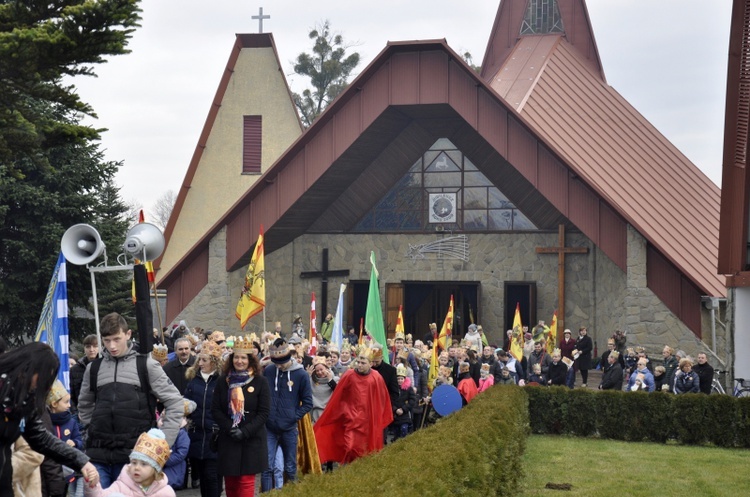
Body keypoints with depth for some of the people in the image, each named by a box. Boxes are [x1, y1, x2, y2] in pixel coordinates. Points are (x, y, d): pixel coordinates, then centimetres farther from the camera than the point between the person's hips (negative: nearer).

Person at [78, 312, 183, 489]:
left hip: (133, 455, -3)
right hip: (98, 455, 3)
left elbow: (175, 402, 3)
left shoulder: (146, 365, 2)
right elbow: (84, 405, 25)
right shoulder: (93, 368, 11)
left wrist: (163, 442, -2)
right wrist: (94, 430, 12)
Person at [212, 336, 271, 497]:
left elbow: (264, 412, -6)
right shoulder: (223, 381, 5)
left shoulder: (260, 382, -2)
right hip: (228, 440, 3)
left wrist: (244, 431, -15)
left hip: (252, 440, -3)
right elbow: (215, 410, 2)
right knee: (230, 482, 7)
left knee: (246, 482, -5)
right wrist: (229, 428, -13)